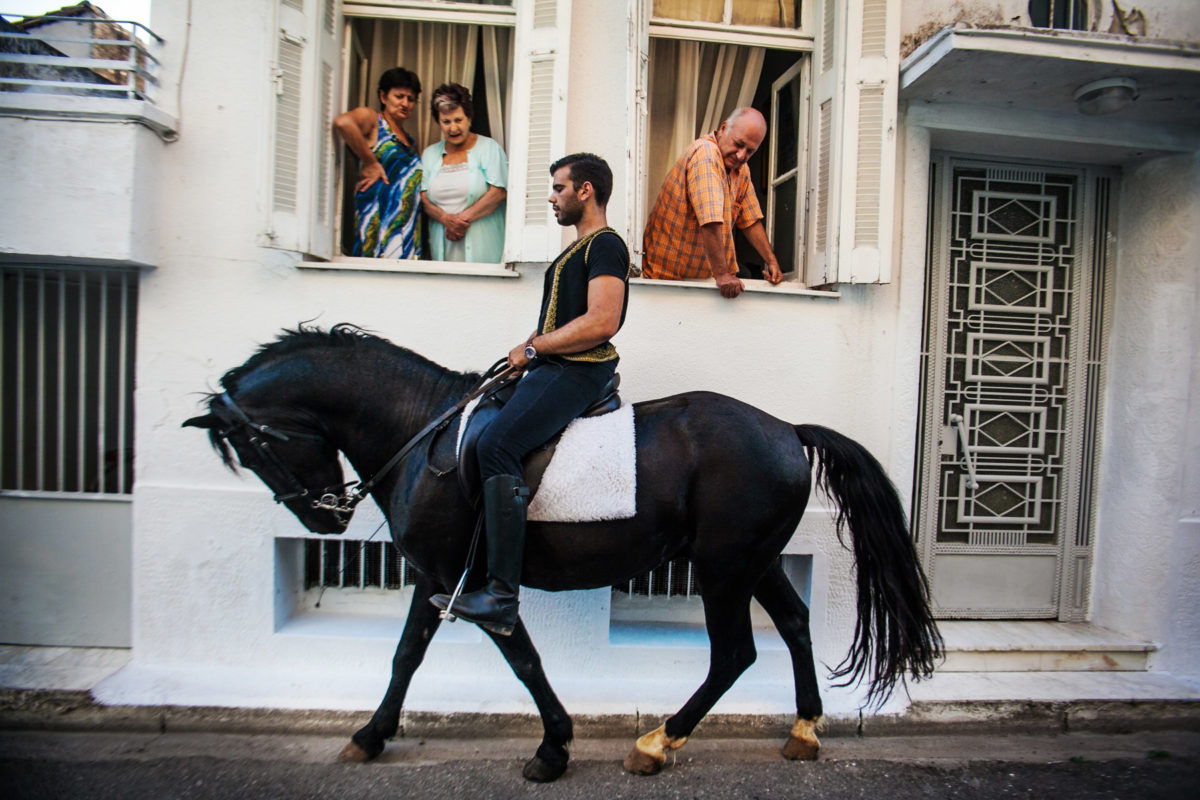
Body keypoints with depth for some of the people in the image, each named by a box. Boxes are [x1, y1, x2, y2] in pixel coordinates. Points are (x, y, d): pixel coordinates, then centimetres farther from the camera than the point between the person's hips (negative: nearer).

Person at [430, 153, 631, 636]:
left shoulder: (605, 245, -5)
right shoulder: (578, 249, 26)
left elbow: (602, 322, -20)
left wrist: (532, 348, -12)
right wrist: (530, 349, 8)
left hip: (576, 372, -11)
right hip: (552, 368, 11)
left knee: (496, 445, -28)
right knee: (478, 439, 12)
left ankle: (502, 598, -28)